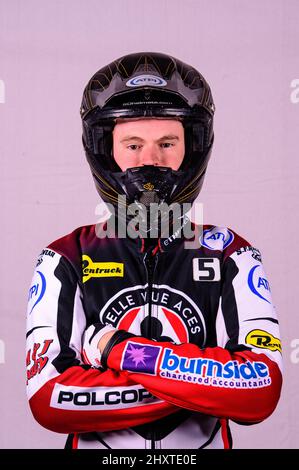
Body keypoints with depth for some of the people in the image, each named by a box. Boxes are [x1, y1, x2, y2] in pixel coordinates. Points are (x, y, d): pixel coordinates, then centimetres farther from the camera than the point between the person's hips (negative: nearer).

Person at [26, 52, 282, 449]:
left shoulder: (230, 255, -5)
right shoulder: (67, 259, -6)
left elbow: (262, 391, -16)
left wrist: (122, 351, -20)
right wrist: (207, 377, -18)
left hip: (206, 443, 1)